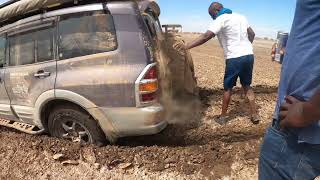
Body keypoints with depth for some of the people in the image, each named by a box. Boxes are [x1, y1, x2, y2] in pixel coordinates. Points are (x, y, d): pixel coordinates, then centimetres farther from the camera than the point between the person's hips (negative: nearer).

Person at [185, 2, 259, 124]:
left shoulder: (221, 19, -8)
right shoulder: (240, 17, 16)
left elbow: (206, 36, -22)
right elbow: (252, 34, 23)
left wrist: (186, 47, -25)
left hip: (235, 58, -7)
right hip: (249, 55, 7)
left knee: (228, 88, 7)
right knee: (247, 86, 18)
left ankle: (223, 117, 17)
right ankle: (255, 115, 20)